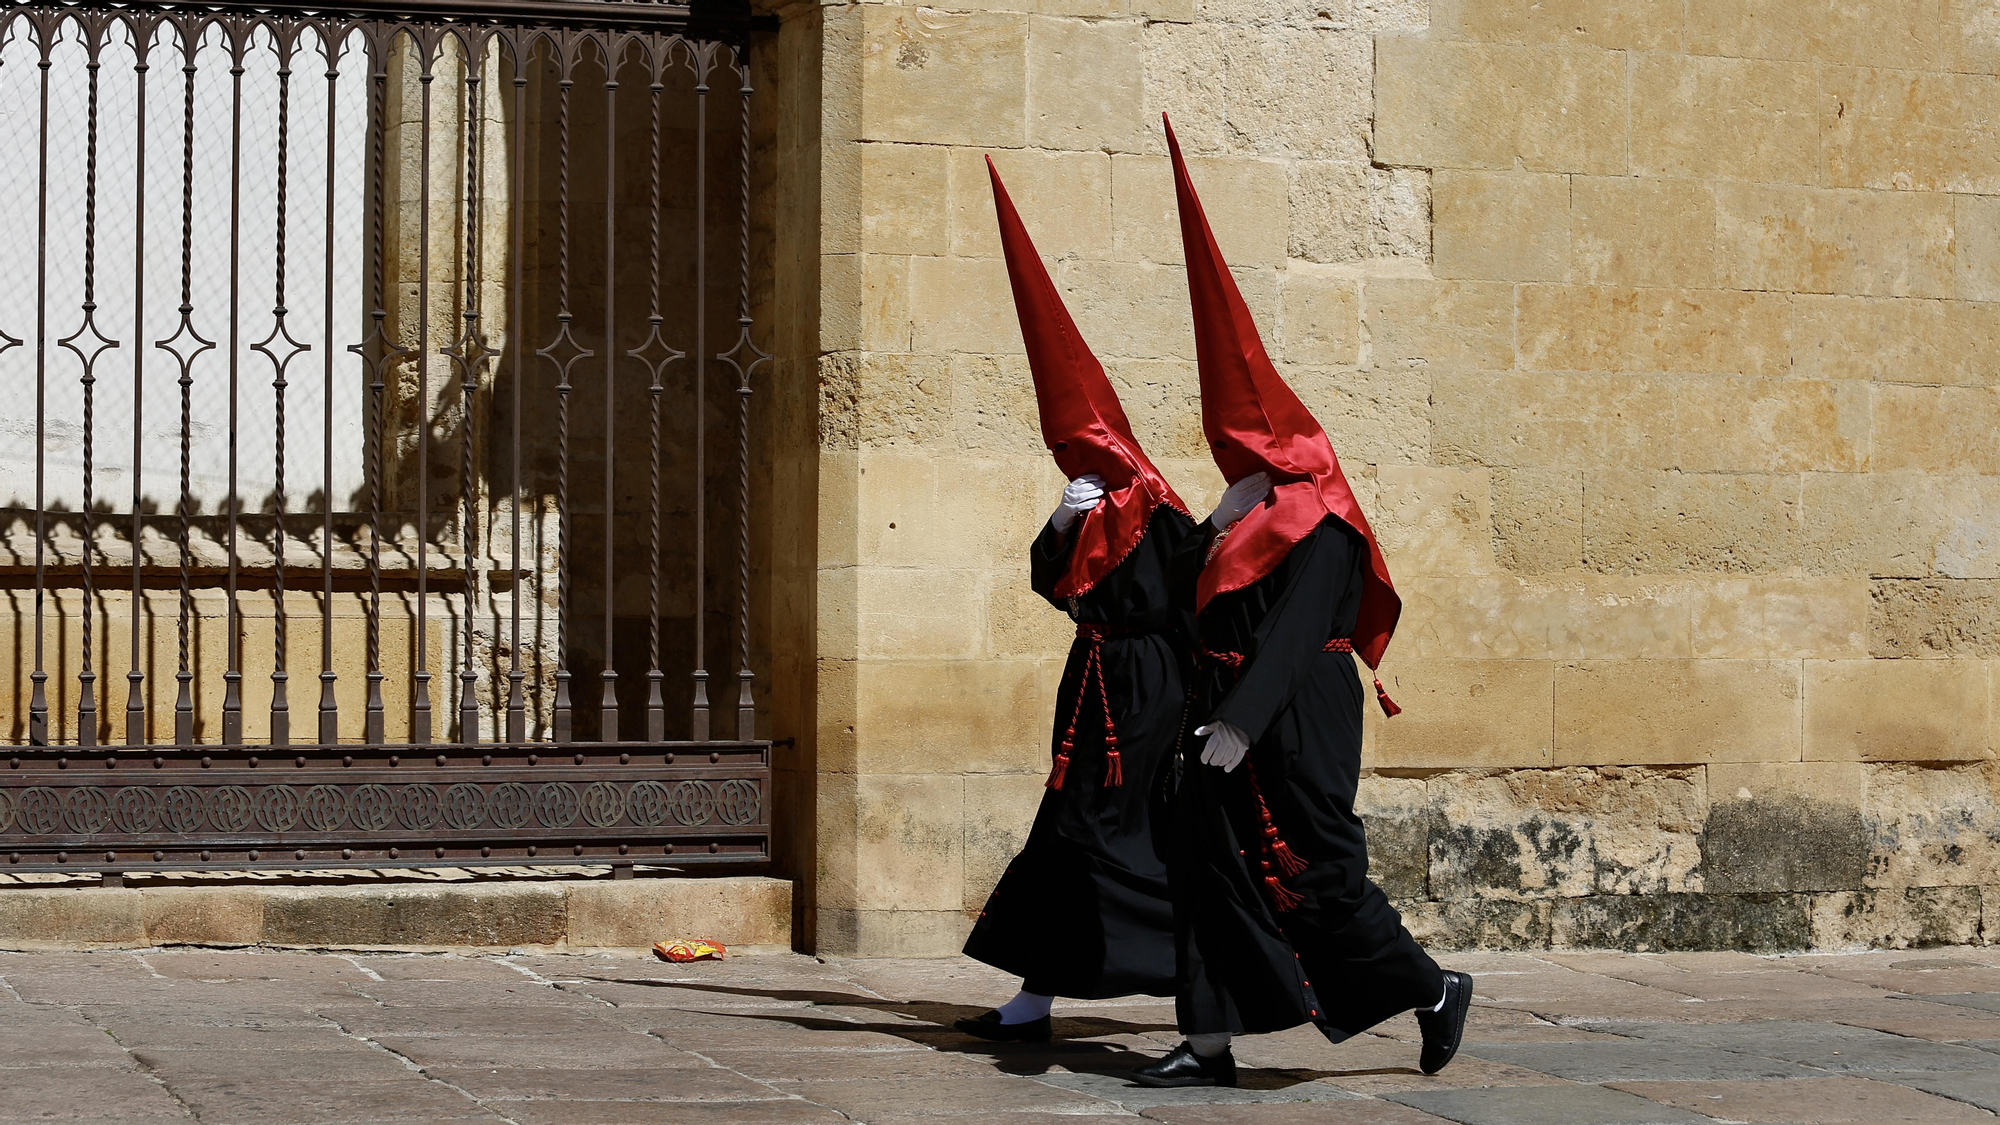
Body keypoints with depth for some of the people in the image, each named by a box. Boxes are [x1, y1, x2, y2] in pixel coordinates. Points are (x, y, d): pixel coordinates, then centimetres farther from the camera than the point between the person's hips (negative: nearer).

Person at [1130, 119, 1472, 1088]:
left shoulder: (1318, 529, -13)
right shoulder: (1248, 524, 16)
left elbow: (1294, 633, -23)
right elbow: (1181, 592, 14)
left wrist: (1240, 719, -30)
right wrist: (1217, 527, 4)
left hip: (1295, 725, -9)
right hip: (1231, 716, 9)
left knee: (1315, 877, -4)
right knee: (1210, 864, 3)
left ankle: (1434, 991, 13)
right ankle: (1210, 1043, 3)